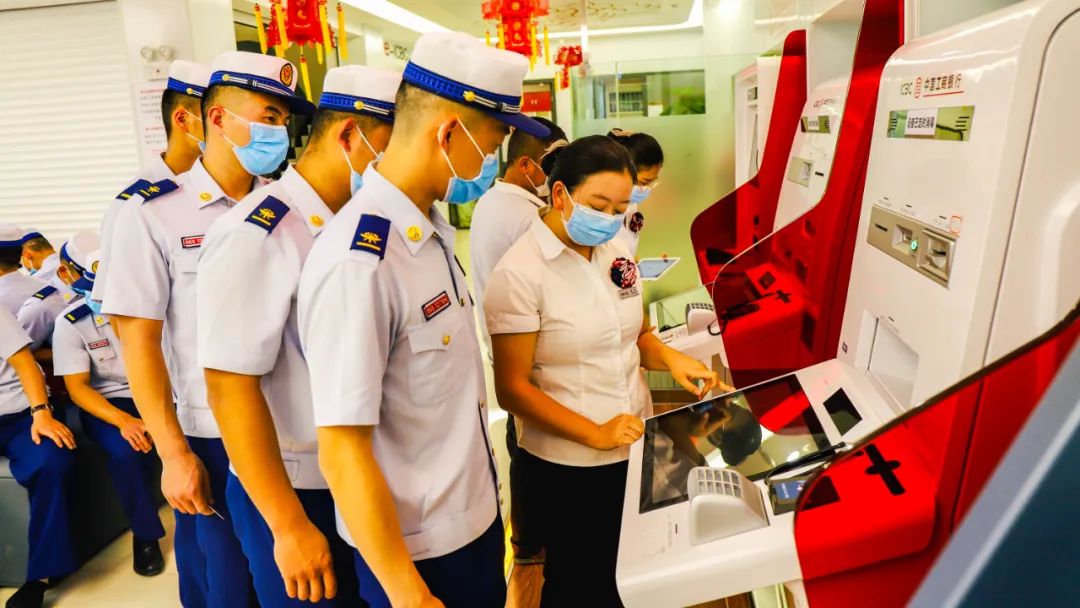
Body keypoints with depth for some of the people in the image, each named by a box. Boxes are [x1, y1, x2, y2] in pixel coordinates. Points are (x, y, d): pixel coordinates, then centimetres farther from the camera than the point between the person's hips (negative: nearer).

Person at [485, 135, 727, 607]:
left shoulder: (616, 253, 1)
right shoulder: (520, 273, -18)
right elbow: (512, 388, -18)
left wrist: (671, 359, -7)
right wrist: (596, 434, -25)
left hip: (636, 445, 6)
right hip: (569, 462, -6)